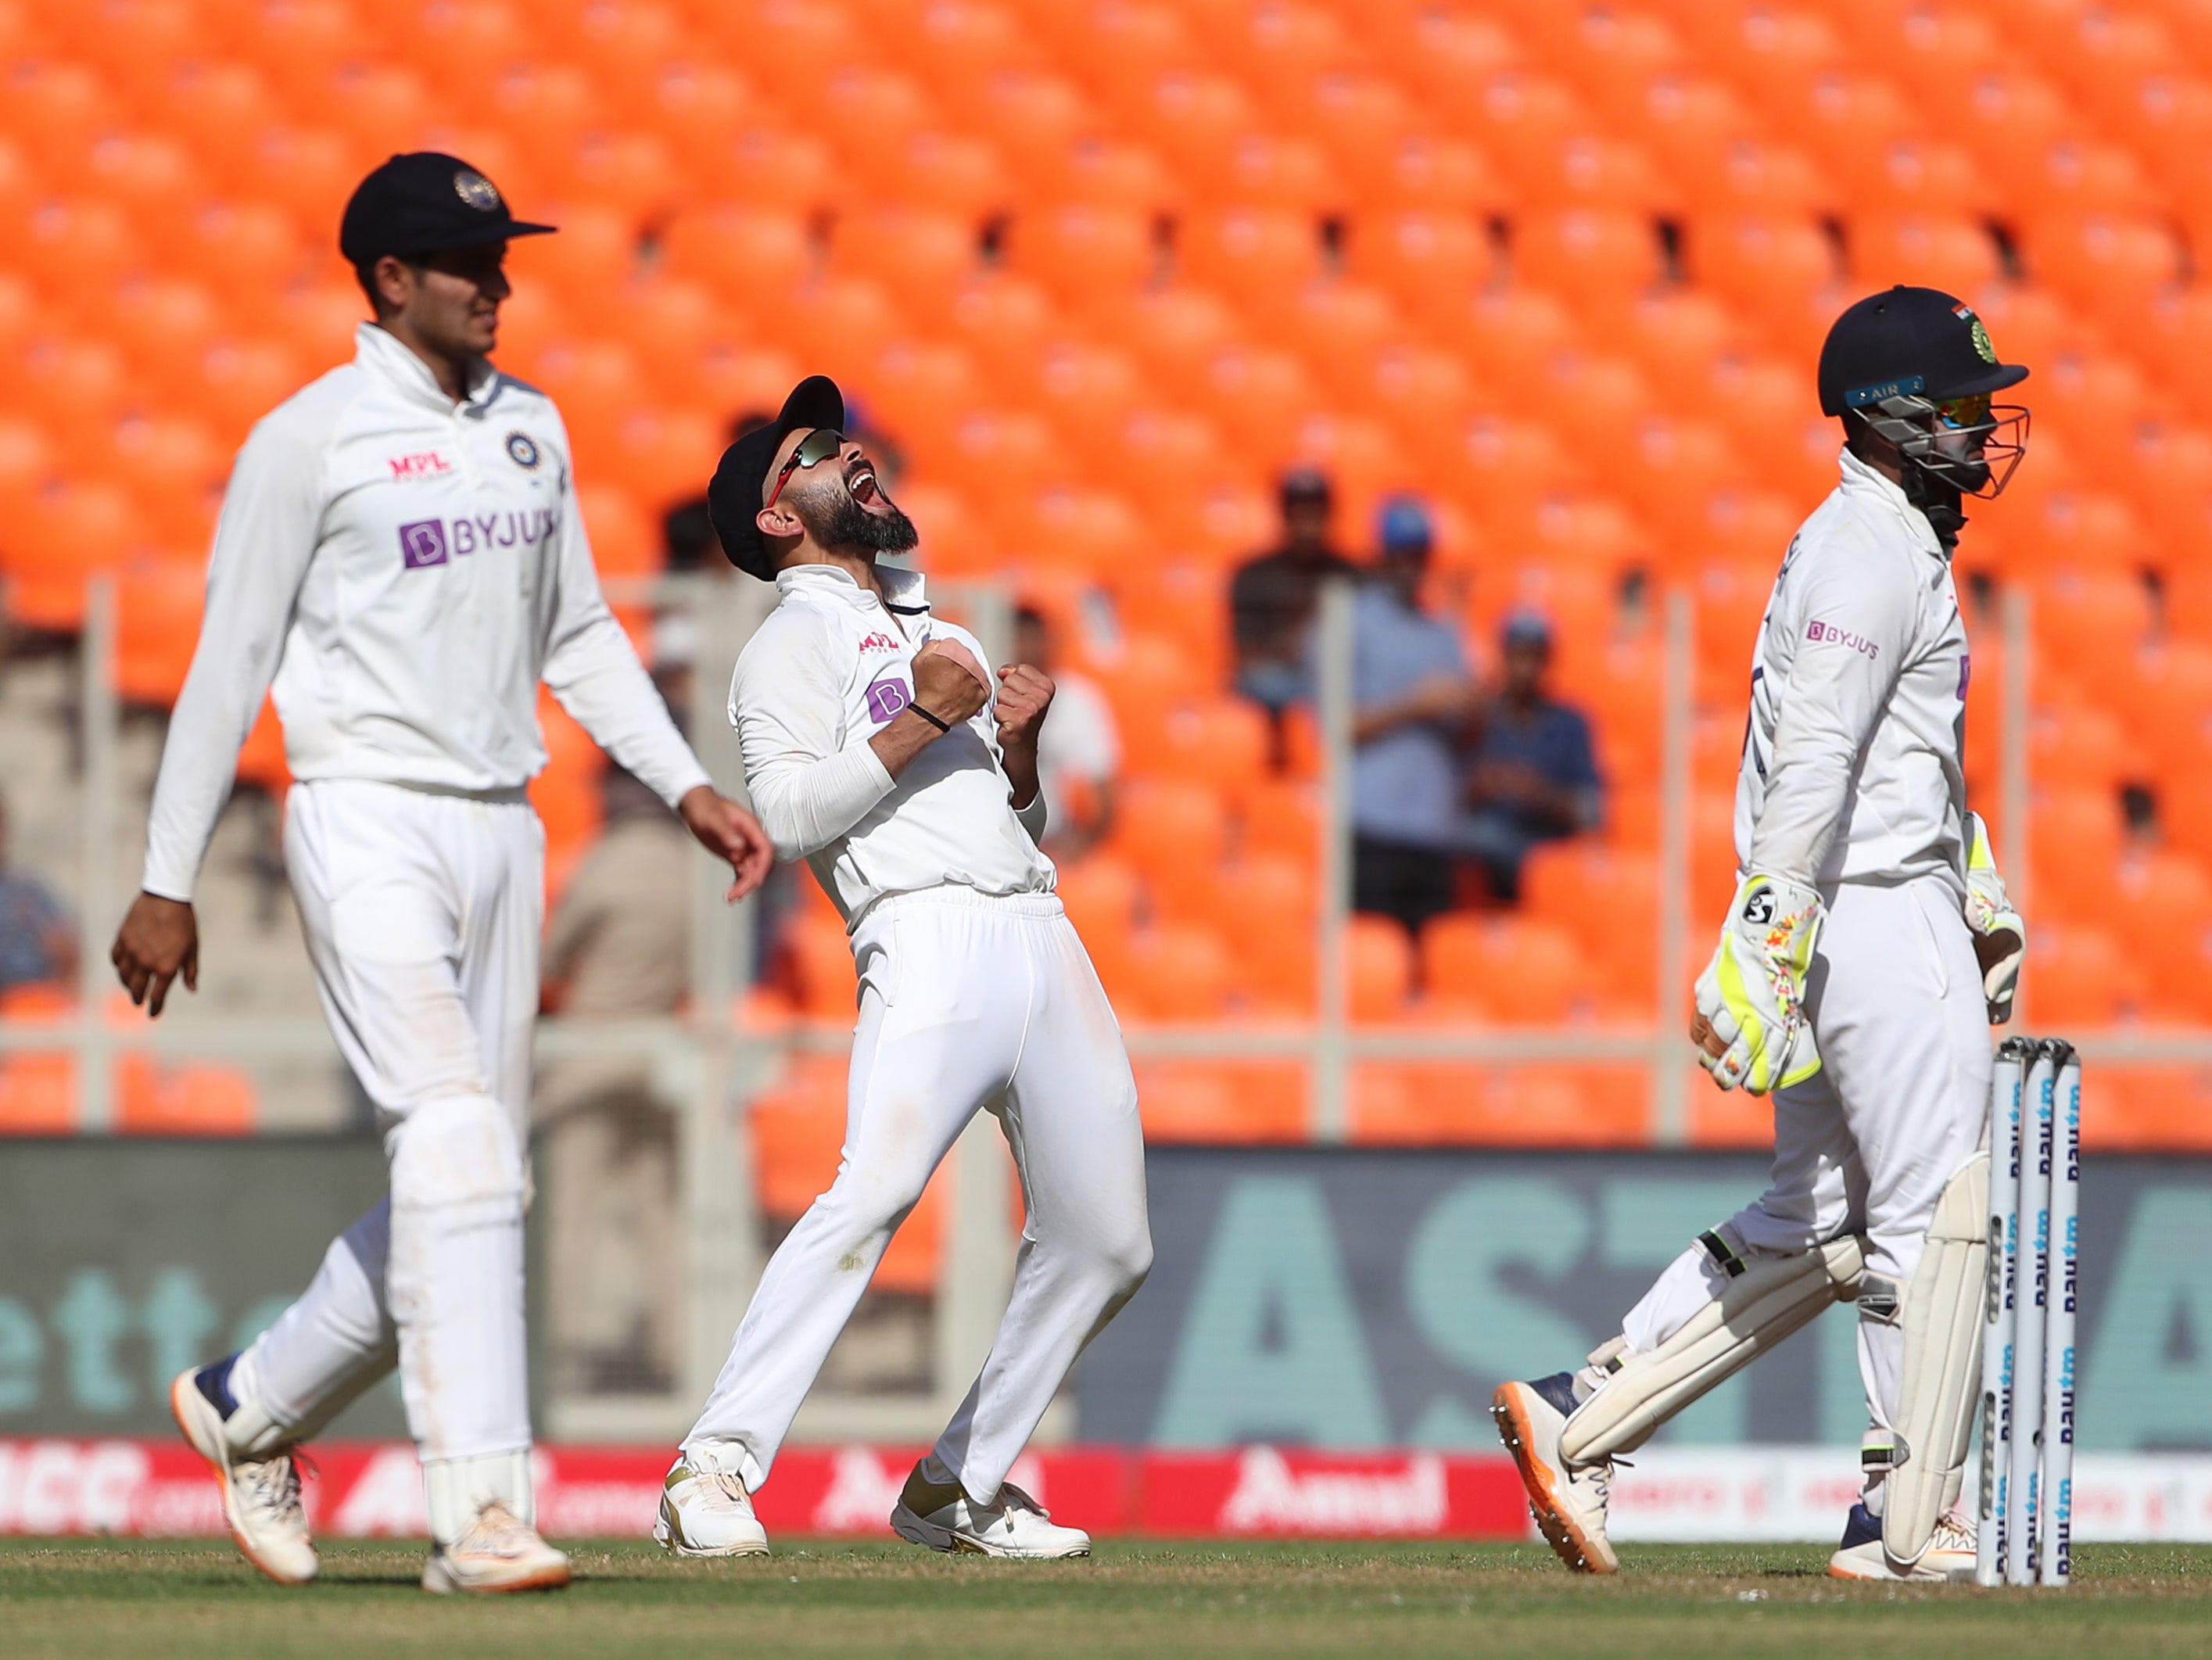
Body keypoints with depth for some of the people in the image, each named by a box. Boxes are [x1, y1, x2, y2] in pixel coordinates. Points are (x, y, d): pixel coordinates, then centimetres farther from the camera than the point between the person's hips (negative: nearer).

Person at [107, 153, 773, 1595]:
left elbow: (578, 636, 21)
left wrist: (686, 785, 9)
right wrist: (168, 884, -5)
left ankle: (251, 1407, 28)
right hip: (369, 822, -7)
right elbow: (231, 661, -4)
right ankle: (480, 1511, -23)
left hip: (501, 829, 7)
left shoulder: (530, 429, 14)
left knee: (471, 1178, 8)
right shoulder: (311, 439, -6)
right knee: (458, 1142, -19)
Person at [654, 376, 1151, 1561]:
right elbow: (788, 815, -7)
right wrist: (921, 723, -10)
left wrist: (1019, 747, 10)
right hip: (929, 932, -7)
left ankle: (957, 1488, 13)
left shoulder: (945, 637, 31)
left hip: (1041, 929, 8)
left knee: (1105, 1240, 3)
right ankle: (715, 1472, -29)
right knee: (875, 1189, -26)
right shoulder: (795, 642, 8)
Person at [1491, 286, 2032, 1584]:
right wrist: (1767, 931, -31)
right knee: (1935, 1218, -5)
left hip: (1896, 905, 10)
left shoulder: (1899, 543, 20)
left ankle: (1577, 1420, 10)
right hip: (1874, 912, -10)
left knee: (1821, 1225, 12)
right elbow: (1814, 754, -24)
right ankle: (1913, 1526, -1)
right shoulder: (1868, 551, -14)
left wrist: (1978, 888, 25)